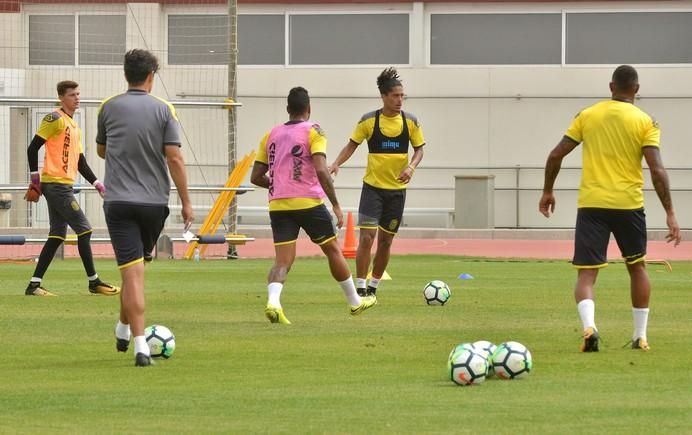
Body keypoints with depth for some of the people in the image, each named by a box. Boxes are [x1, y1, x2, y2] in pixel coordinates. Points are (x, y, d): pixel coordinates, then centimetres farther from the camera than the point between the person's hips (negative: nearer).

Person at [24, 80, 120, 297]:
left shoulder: (74, 126, 20)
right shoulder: (55, 119, -7)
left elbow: (80, 162, 21)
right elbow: (33, 148, -12)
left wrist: (97, 183, 13)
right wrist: (36, 178, -12)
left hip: (64, 186, 9)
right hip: (55, 184, -9)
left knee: (57, 236, 7)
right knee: (84, 229, -7)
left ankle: (34, 285, 7)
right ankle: (94, 282, -2)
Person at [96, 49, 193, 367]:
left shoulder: (108, 108, 2)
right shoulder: (163, 110, -1)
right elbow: (174, 157, -6)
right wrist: (186, 203, -1)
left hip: (118, 201, -1)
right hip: (154, 201, 1)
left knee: (132, 272, -6)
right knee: (138, 265, 22)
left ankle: (140, 346, -14)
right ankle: (124, 330, 32)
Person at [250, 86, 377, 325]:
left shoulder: (271, 135, 12)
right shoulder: (313, 131, -3)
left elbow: (256, 177, 13)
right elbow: (321, 170, -16)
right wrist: (336, 204, -11)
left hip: (278, 206, 3)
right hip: (308, 202, -3)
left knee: (283, 260, -1)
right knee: (333, 250, 15)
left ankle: (273, 301, -29)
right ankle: (355, 302, 28)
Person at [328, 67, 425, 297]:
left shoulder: (410, 121, -1)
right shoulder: (369, 121, -6)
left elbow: (419, 149, 6)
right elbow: (352, 145, 2)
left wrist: (411, 167, -14)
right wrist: (336, 163, -15)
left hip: (397, 189, 2)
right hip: (372, 186, -2)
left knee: (385, 241, 9)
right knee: (366, 237, -14)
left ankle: (373, 287, 24)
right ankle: (360, 288, -7)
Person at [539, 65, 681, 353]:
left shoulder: (587, 116, 5)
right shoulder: (645, 122, -2)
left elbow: (556, 155, 5)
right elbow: (657, 171, -10)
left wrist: (547, 192, 20)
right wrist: (670, 214, -6)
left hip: (591, 205, 0)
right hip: (628, 204, 0)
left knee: (586, 273, 0)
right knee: (637, 267, 20)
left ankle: (589, 326, -27)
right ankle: (640, 336, 22)